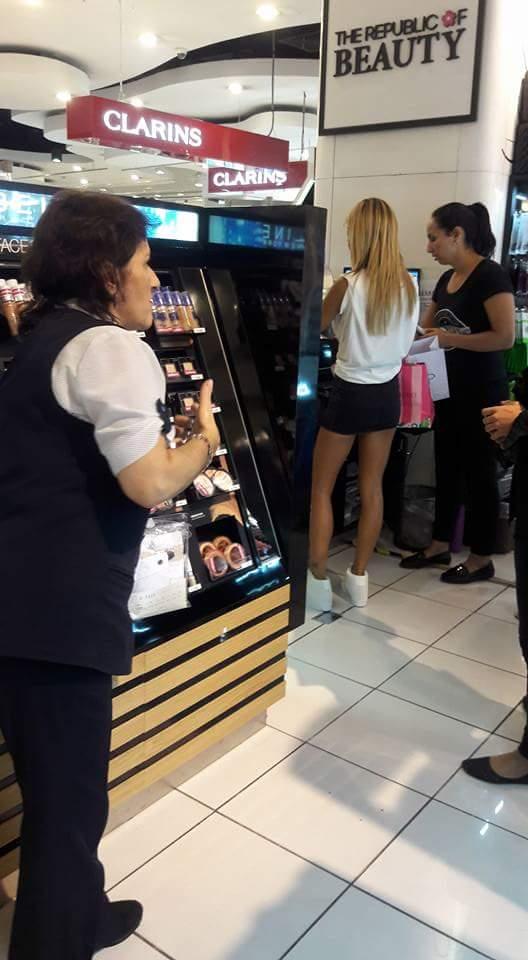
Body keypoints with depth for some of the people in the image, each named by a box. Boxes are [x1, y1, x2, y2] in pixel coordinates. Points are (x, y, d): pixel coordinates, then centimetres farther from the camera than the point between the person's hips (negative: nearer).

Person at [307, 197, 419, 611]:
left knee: (321, 488, 8)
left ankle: (319, 580, 9)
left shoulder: (349, 285, -16)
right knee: (372, 488, 14)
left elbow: (316, 329, -1)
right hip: (388, 392, 5)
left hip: (351, 393, -5)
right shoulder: (408, 285, -1)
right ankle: (359, 577, 23)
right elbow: (406, 343, 11)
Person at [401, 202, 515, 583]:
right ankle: (440, 545, 28)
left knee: (478, 471, 2)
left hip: (481, 392, -8)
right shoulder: (446, 280, 10)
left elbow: (505, 337, -23)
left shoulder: (491, 276, -15)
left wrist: (449, 338, -19)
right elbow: (427, 328, 19)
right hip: (449, 388, 8)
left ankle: (482, 559, 15)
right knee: (447, 467, 15)